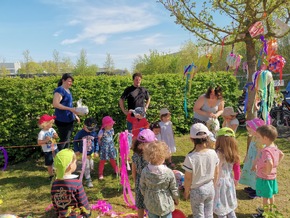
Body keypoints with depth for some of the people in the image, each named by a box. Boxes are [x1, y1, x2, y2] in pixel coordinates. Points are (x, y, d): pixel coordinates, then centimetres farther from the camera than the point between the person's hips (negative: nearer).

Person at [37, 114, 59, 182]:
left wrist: (55, 136, -12)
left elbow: (57, 136, 10)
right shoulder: (42, 133, -21)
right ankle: (51, 176, 27)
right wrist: (46, 140, -31)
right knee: (49, 165, 9)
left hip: (55, 149, 6)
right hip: (47, 151, -6)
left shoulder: (52, 129, -2)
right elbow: (39, 143, -21)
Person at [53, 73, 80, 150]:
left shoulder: (68, 90, 14)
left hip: (69, 119, 9)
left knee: (67, 140, 15)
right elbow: (55, 104, -23)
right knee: (63, 140, -3)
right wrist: (70, 109, -25)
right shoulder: (60, 90, -12)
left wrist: (75, 115, 19)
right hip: (62, 120, -9)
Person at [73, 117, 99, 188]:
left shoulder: (94, 133, -9)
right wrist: (76, 150, -7)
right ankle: (88, 180, 9)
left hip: (91, 153, 3)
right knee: (86, 167, -3)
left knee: (91, 167, 15)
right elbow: (75, 141, -4)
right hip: (83, 153, -3)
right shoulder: (80, 133, -15)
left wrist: (96, 151, -3)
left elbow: (96, 142, 1)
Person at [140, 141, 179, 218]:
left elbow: (142, 188, -5)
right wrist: (176, 199, 10)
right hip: (165, 203, -2)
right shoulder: (169, 173, -23)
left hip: (151, 204, 2)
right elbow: (174, 189, -9)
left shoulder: (145, 172, -19)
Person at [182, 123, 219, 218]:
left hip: (197, 190, -4)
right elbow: (216, 172, 0)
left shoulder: (191, 157, -27)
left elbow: (188, 178, -17)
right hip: (210, 187, 4)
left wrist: (186, 191, 0)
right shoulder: (213, 153, -14)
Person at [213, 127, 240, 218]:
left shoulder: (219, 154, -25)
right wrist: (236, 179, 21)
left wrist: (213, 186, -10)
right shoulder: (233, 153, -6)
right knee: (229, 206, 25)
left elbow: (217, 172, -21)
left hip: (220, 182, -7)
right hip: (229, 181, 7)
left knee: (221, 209, 10)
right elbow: (237, 168, 5)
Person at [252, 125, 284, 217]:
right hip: (273, 176, 9)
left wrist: (267, 172, -29)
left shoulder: (266, 150, -32)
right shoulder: (274, 147, -3)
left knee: (265, 197, 11)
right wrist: (276, 165, 14)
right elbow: (281, 155, 15)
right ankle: (270, 210, 45)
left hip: (264, 178, -9)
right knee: (270, 195, 26)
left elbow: (270, 163, -47)